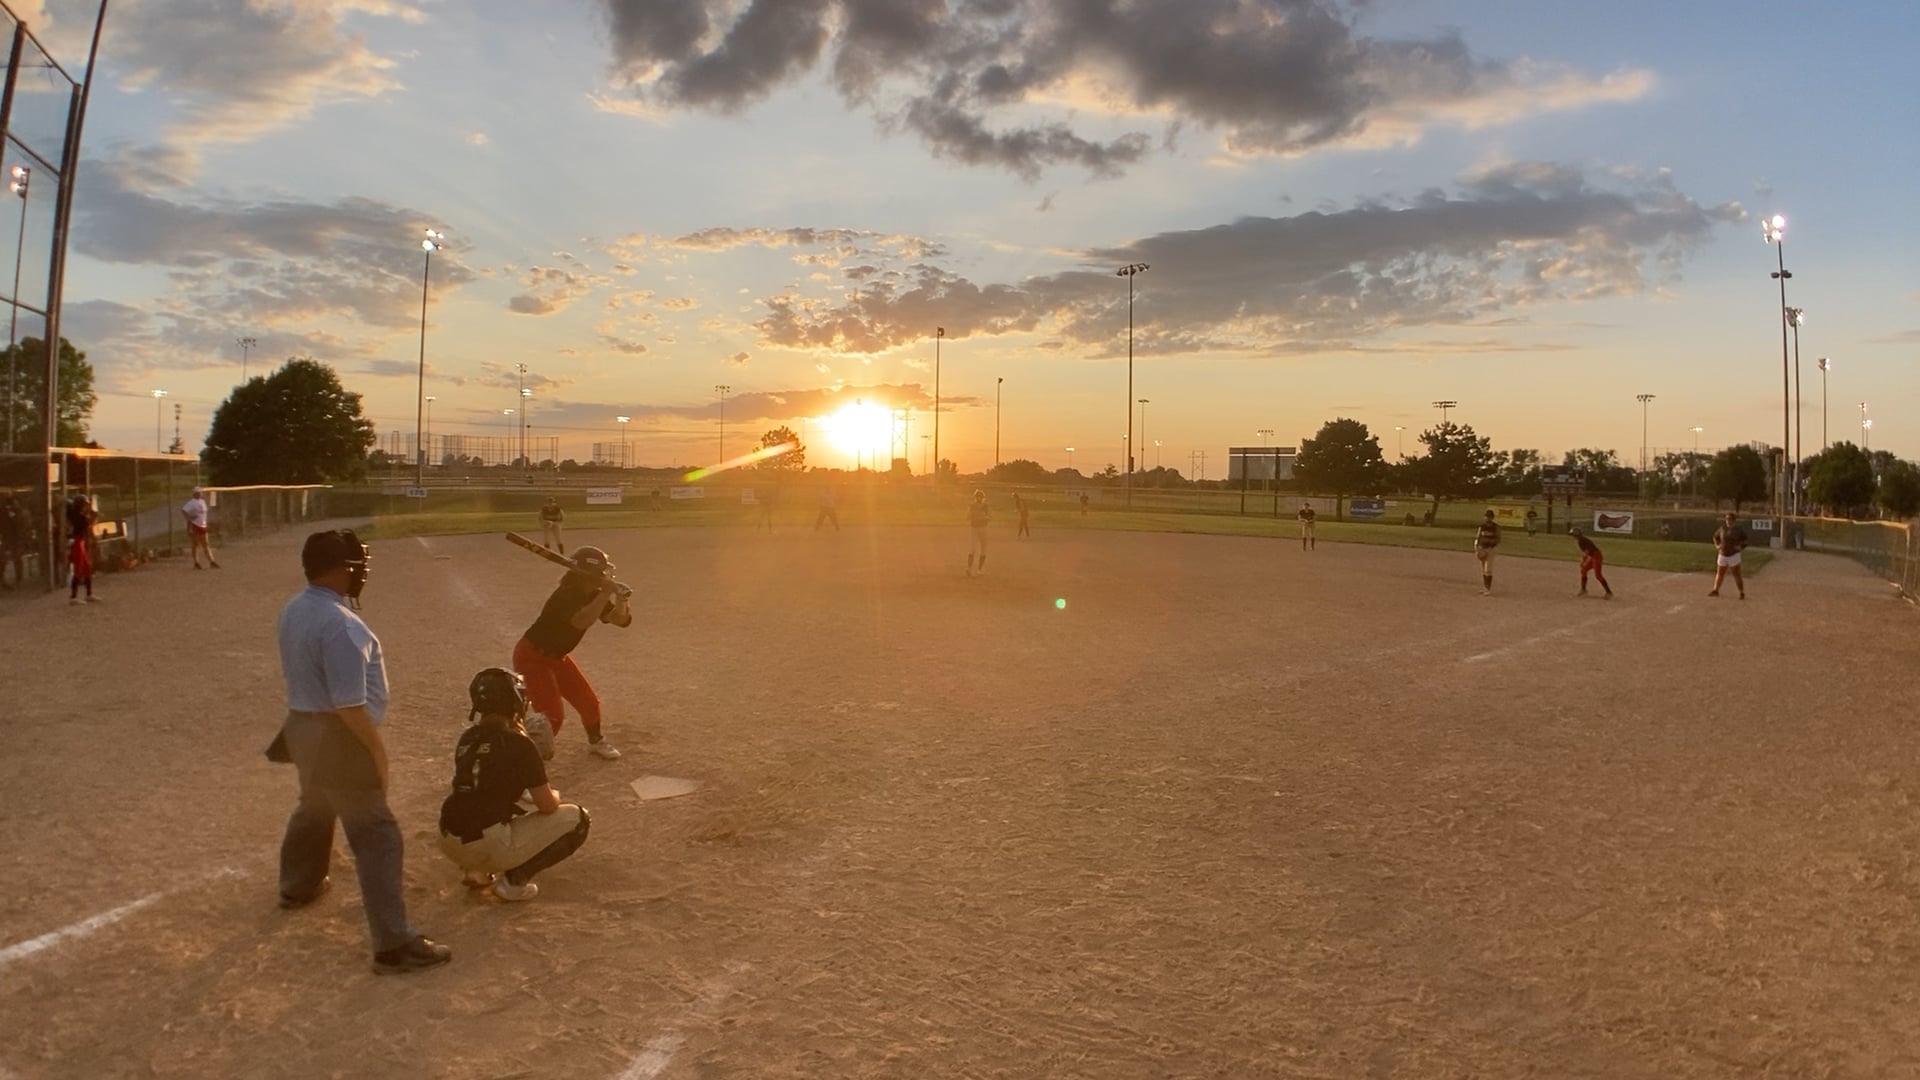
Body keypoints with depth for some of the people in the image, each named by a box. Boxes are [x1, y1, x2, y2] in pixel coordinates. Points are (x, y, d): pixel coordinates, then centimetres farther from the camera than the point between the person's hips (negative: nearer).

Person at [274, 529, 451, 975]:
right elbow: (350, 704, -27)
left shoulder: (292, 610, 3)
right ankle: (394, 944, -6)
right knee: (376, 835, -6)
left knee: (314, 809, 34)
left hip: (303, 725, 10)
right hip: (337, 738, -10)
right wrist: (377, 748, -17)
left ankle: (298, 886, 58)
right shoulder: (340, 623, -27)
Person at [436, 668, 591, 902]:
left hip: (450, 844, 7)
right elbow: (548, 806, -6)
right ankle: (514, 879, -2)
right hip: (489, 847, -7)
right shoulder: (519, 744, -9)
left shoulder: (467, 739, 10)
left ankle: (478, 871, 18)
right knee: (577, 819, 5)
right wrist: (554, 795, 19)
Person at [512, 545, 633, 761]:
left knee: (588, 701, 14)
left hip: (556, 656, 9)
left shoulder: (593, 596, -3)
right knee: (552, 715, -18)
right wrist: (606, 594, -41)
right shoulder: (566, 595, -29)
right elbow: (581, 621, -48)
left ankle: (595, 741, 40)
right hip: (532, 657, -9)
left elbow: (622, 620, 1)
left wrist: (621, 600, -19)